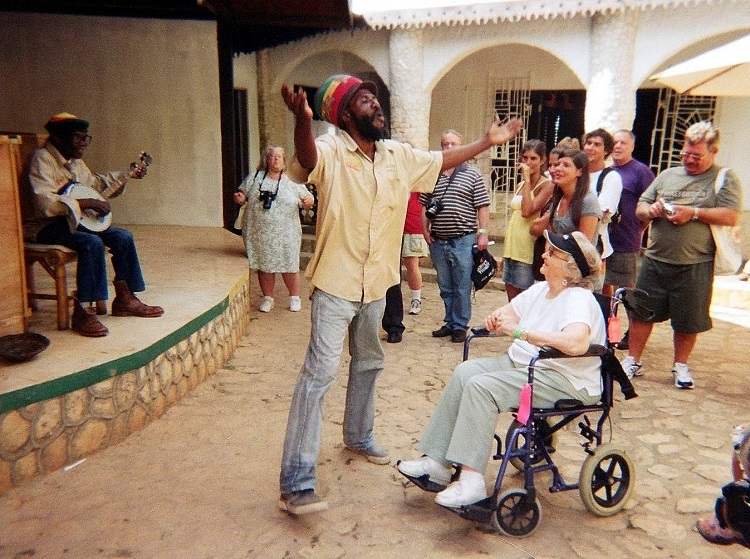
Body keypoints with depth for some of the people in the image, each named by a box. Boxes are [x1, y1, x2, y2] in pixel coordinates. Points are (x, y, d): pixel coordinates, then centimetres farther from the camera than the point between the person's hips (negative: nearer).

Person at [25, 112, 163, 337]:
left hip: (75, 219, 9)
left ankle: (124, 299, 9)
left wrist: (127, 174, 28)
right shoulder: (42, 158, -15)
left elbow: (95, 182, 32)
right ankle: (81, 312, -29)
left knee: (123, 237, -3)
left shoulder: (75, 160, 11)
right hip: (47, 226, -9)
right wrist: (87, 203, -28)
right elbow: (44, 202, -28)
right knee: (92, 243, -33)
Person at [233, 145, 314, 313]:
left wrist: (308, 201, -18)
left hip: (286, 234, -1)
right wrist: (239, 198, -11)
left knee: (289, 265, 3)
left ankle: (294, 297, 22)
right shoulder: (255, 177, 7)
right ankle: (267, 298, 24)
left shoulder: (293, 181, 5)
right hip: (260, 234, 1)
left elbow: (308, 200, 6)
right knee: (264, 265, 8)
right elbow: (243, 194, 12)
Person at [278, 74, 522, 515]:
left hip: (376, 284, 7)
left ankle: (359, 437, 45)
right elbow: (307, 160, -37)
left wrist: (488, 142, 23)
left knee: (369, 364, 22)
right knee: (319, 374, -9)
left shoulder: (398, 155, 6)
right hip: (336, 283, -7)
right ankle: (296, 483, -5)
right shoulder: (331, 151, -15)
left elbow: (441, 161, 21)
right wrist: (302, 120, -57)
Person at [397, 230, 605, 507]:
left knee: (481, 386, -26)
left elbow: (576, 342, -37)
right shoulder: (540, 289, 11)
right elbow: (508, 313, 21)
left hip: (565, 380, -9)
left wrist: (520, 332, -33)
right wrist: (497, 319, -5)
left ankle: (471, 480, -23)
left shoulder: (579, 300, -17)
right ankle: (437, 462, -8)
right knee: (465, 372, -8)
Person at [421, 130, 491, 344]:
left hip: (464, 240, -4)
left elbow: (483, 207, -1)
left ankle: (460, 326, 11)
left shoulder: (473, 175, 2)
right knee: (445, 287, 13)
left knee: (462, 288, 1)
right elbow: (424, 206, 15)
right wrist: (425, 230, 4)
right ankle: (450, 323, 25)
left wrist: (483, 233, -8)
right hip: (438, 241, 4)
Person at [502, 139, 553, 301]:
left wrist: (527, 179, -17)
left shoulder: (547, 185, -9)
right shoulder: (521, 185, 15)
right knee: (512, 304, 12)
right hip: (511, 250, 8)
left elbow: (527, 211, -22)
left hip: (527, 253, -7)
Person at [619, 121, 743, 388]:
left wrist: (694, 213, -18)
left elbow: (732, 216, -10)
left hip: (695, 265, -3)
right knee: (641, 312, 8)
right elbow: (640, 208, 15)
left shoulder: (725, 178, 2)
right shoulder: (668, 175, 13)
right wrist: (650, 210, -8)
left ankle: (681, 366, 28)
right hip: (655, 261, 3)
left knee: (688, 321, 8)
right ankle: (632, 361, 21)